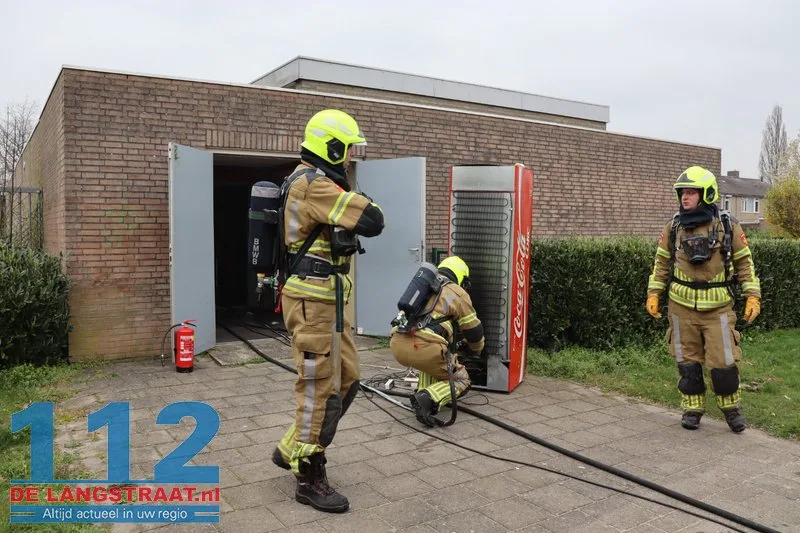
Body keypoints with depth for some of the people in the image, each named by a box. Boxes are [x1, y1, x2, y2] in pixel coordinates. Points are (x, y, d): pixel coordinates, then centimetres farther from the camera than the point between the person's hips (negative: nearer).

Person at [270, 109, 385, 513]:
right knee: (319, 388, -1)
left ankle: (292, 449, 30)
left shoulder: (314, 182, 17)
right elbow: (372, 221, -24)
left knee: (345, 379, 16)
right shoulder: (314, 184, -18)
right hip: (313, 301, -10)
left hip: (327, 299, 11)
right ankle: (310, 479, 14)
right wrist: (358, 209, -3)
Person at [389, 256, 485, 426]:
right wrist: (475, 351, 40)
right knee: (460, 381, 13)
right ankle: (429, 398, -13)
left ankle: (422, 392, 16)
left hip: (397, 344, 6)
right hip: (423, 347, -6)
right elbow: (473, 330, 17)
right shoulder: (458, 293, 12)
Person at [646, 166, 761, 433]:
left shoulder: (728, 226, -4)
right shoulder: (674, 227, 1)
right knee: (688, 362, 8)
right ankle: (692, 409, 23)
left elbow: (744, 262, 3)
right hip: (682, 307, 2)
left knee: (723, 363, -1)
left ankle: (731, 408, 23)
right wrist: (653, 293, 3)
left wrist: (752, 296, -2)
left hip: (718, 308, -2)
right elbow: (662, 263, 9)